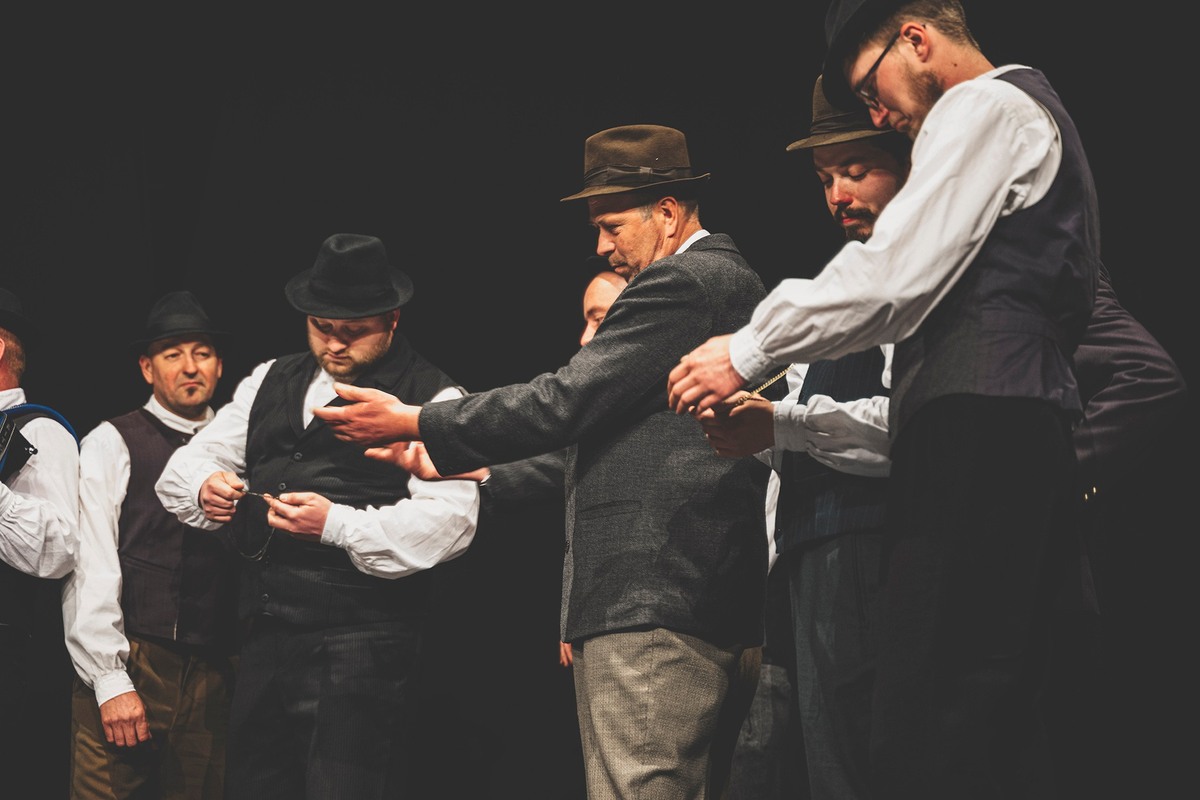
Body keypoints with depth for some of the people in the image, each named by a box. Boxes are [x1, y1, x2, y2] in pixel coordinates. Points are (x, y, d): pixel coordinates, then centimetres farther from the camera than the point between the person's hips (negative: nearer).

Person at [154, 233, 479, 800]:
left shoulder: (433, 400, -1)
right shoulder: (270, 382, 19)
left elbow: (449, 519, -13)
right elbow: (187, 465, 21)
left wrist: (338, 526, -22)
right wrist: (205, 488, -3)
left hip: (361, 646, -6)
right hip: (264, 640, 6)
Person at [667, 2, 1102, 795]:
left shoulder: (980, 109, -1)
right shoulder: (1035, 116, 30)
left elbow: (894, 278, -13)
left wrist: (747, 351, -4)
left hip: (975, 435, -10)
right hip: (1029, 443, 10)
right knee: (998, 732, 4)